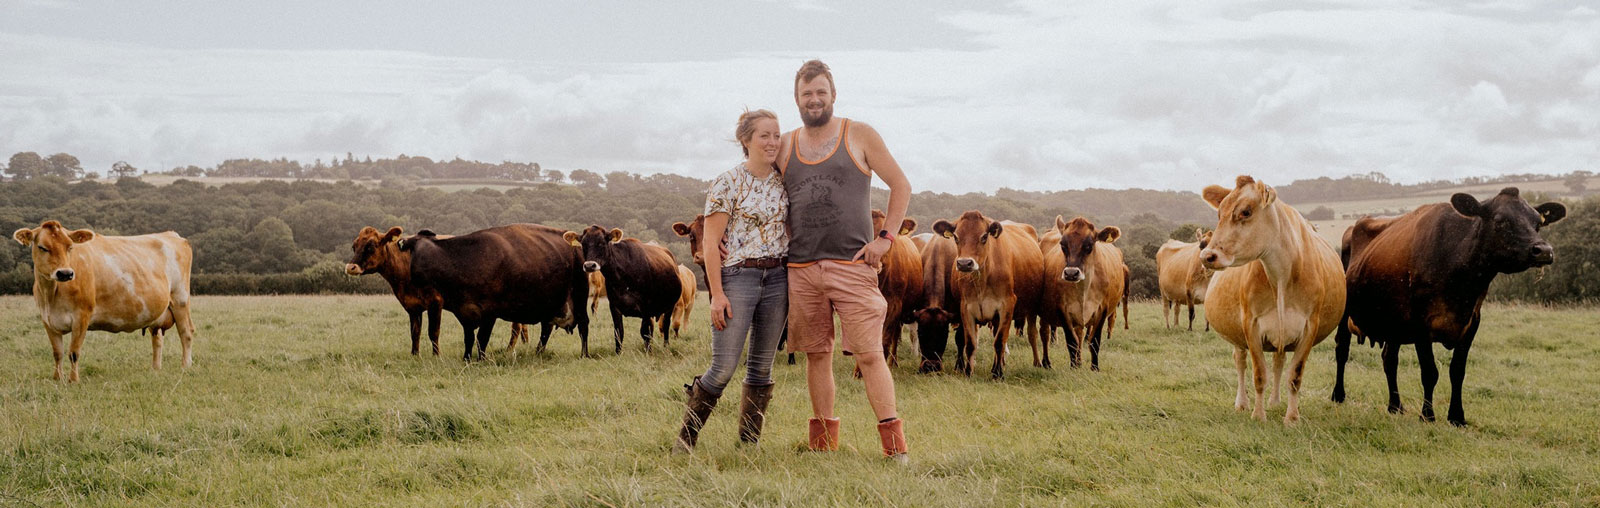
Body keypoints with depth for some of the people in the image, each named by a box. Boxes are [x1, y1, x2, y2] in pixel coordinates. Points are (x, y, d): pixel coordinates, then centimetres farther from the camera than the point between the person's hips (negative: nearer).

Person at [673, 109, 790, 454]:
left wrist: (795, 287, 8)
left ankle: (749, 444, 16)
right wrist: (717, 294, -13)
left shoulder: (783, 183, 9)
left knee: (762, 367, 7)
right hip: (737, 276, -5)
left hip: (778, 278, 5)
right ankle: (685, 439, 6)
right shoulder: (727, 184, -6)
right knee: (723, 369, -9)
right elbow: (710, 242, -8)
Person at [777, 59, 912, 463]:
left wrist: (886, 237, -3)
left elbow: (901, 185, 6)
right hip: (801, 268, 3)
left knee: (869, 353, -8)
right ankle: (824, 440, 18)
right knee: (817, 354, 9)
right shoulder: (785, 146, 11)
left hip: (854, 265, -3)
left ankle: (893, 441, -4)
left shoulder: (860, 136, 3)